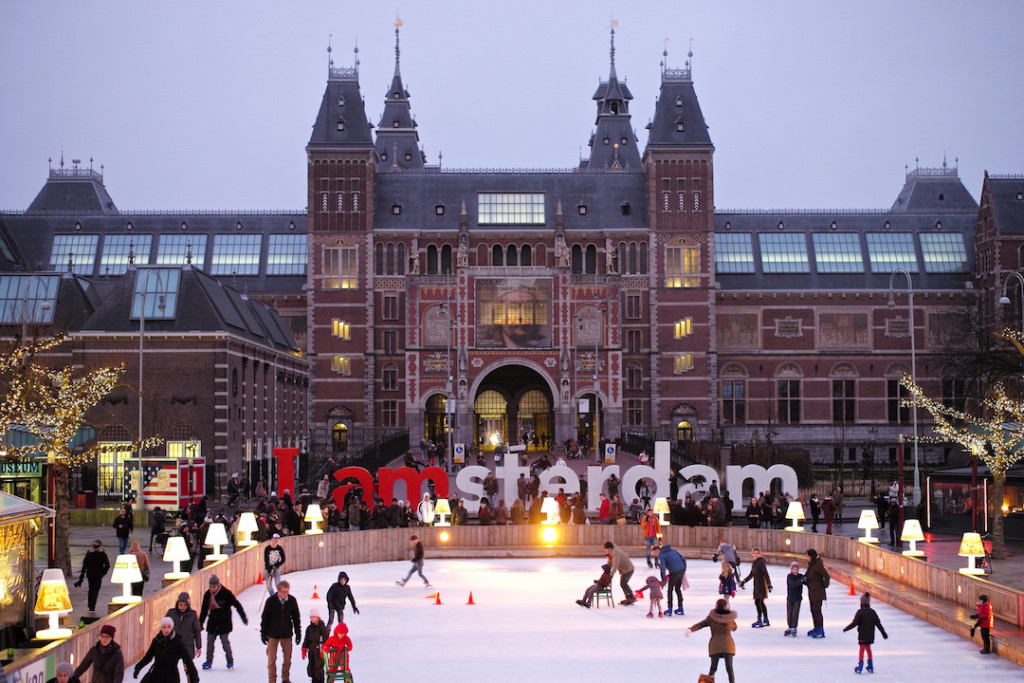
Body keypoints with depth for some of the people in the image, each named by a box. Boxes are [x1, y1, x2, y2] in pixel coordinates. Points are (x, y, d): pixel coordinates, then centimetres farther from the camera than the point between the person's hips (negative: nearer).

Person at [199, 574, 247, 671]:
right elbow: (204, 609, 15)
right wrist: (200, 622, 18)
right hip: (212, 622, 5)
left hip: (224, 622, -5)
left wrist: (244, 617, -4)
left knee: (225, 641, -7)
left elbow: (237, 605, -6)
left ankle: (230, 660, 7)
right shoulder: (207, 595, 2)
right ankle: (209, 661, 19)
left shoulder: (226, 593, -12)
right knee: (210, 641, 5)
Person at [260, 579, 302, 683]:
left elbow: (296, 618, 6)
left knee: (288, 658, 8)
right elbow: (265, 618, -1)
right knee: (272, 659, -3)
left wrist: (298, 633, 6)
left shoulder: (292, 600, -4)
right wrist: (263, 634, 0)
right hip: (273, 635, -2)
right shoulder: (271, 601, -10)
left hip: (287, 635, 2)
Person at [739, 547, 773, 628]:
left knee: (758, 602, -12)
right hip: (757, 585, 9)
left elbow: (766, 574, -16)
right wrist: (743, 581, 24)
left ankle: (759, 621, -10)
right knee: (761, 603, 12)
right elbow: (751, 575, 25)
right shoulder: (754, 563, 16)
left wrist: (769, 584, -21)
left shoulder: (761, 562, -11)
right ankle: (766, 621, 19)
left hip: (761, 584, -9)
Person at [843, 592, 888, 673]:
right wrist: (883, 633, 14)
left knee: (862, 649, 0)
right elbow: (878, 624, 6)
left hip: (862, 635, -5)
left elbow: (854, 623, -15)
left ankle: (860, 666, -1)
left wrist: (846, 629, -5)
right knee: (868, 648, 18)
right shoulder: (873, 612, 3)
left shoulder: (860, 612, -13)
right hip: (870, 635, 5)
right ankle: (870, 667, 22)